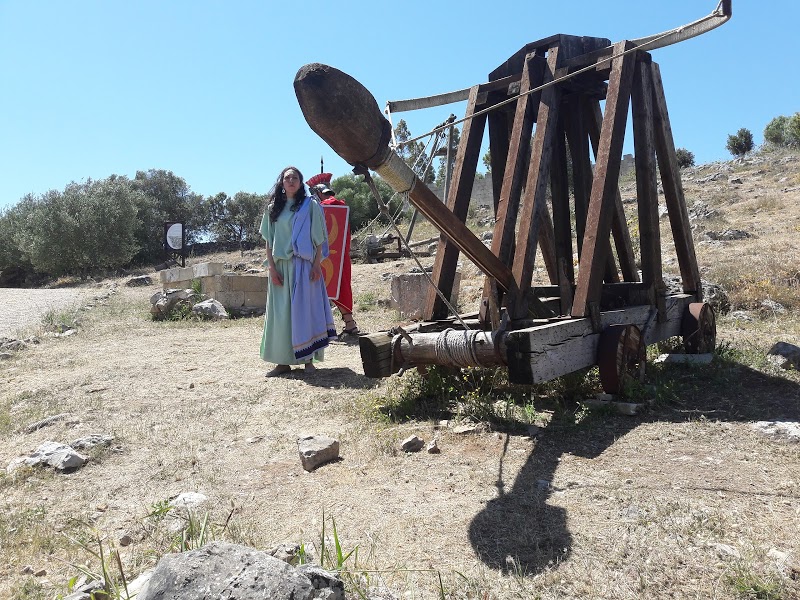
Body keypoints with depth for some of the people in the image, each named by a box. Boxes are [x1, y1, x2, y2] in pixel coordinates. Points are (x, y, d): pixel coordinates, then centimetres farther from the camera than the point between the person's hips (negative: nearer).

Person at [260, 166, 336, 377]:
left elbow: (319, 238, 1)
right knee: (280, 313, 2)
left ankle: (308, 359, 3)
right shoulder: (273, 208, 12)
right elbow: (268, 240, 10)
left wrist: (317, 264, -8)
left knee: (305, 309, -4)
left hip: (303, 264, -3)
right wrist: (272, 267, 0)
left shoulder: (309, 205, 4)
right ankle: (283, 361, 9)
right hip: (280, 266, 3)